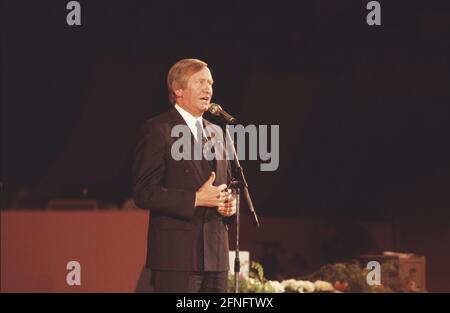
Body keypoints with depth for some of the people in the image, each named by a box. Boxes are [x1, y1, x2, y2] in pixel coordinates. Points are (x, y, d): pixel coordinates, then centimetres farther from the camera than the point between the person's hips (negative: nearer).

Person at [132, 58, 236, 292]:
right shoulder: (157, 130, -4)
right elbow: (143, 192, -11)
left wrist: (230, 204, 4)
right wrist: (195, 199, -18)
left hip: (215, 255, 7)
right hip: (176, 255, -7)